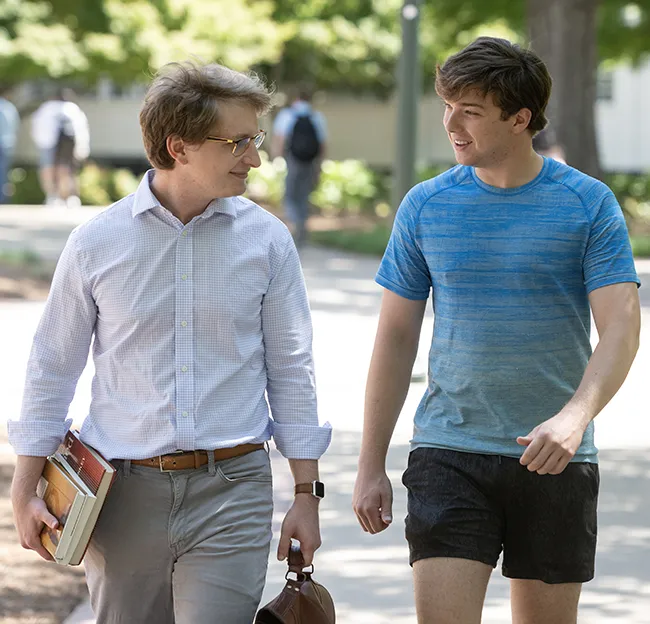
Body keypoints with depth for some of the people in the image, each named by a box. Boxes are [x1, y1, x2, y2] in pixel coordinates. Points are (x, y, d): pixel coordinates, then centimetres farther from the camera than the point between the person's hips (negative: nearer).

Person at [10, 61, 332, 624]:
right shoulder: (96, 243, 0)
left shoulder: (267, 239, 2)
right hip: (123, 489, 0)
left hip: (231, 491, 0)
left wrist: (306, 493, 5)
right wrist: (25, 491, 6)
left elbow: (290, 370, 7)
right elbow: (52, 367, 8)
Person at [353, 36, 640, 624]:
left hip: (556, 460, -1)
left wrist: (575, 415, -28)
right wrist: (371, 465, 7)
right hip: (449, 452, 1)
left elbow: (621, 327, -9)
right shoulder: (425, 206, 4)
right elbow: (396, 337, 9)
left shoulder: (588, 204, -2)